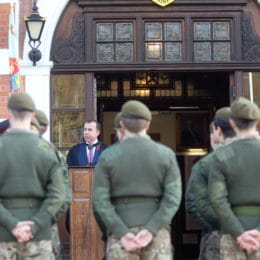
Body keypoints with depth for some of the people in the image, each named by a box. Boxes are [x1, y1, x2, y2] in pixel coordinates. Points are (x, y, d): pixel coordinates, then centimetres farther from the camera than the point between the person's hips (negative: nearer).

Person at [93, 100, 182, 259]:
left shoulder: (107, 156, -1)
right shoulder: (166, 154, 1)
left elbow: (100, 201, -8)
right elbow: (173, 198, -8)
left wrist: (122, 233, -11)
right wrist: (150, 230, -13)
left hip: (120, 234, 0)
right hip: (156, 234, 1)